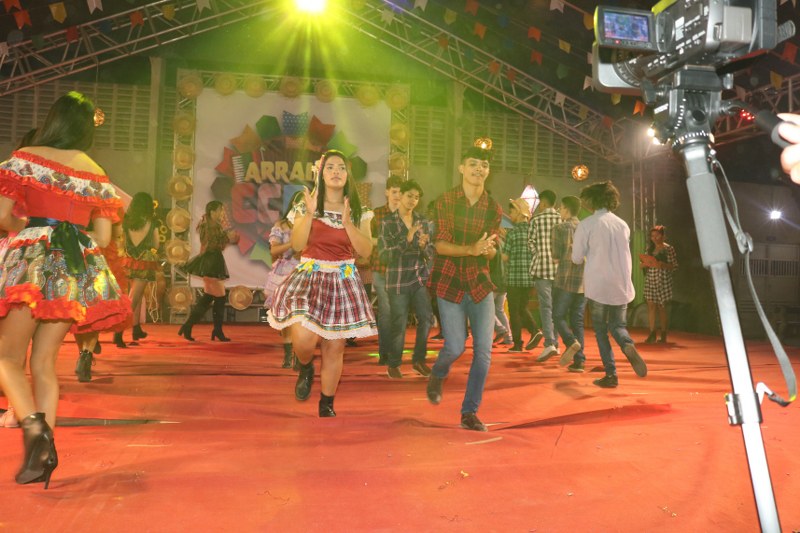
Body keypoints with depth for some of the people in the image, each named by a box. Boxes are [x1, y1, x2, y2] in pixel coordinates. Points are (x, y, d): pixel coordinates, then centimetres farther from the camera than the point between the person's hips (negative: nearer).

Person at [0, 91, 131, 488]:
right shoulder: (97, 173, 13)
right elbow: (103, 237, 11)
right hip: (79, 266, 4)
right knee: (44, 360, 11)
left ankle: (34, 426, -16)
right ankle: (45, 449, 7)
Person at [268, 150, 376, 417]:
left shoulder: (359, 211, 6)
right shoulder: (306, 206, 4)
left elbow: (366, 251, -2)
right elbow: (297, 244, -7)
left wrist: (348, 223, -14)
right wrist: (310, 213, -17)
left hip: (343, 281, 2)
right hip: (310, 276, -1)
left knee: (335, 347, 3)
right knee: (304, 339, -22)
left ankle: (326, 406, 21)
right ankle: (305, 368, 16)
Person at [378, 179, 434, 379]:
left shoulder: (422, 221, 7)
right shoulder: (387, 222, -5)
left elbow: (430, 255, 8)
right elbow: (384, 256, -14)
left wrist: (424, 245, -15)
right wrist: (407, 240, -24)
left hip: (420, 278, 4)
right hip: (398, 281, -4)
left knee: (426, 318, -6)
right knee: (399, 325, -1)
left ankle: (418, 360, 13)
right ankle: (393, 364, 18)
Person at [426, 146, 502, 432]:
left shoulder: (493, 208, 4)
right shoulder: (446, 200, -4)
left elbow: (491, 250, 6)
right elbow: (440, 245, -10)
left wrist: (489, 249, -19)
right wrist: (471, 249, -26)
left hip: (479, 282, 3)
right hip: (449, 282, -3)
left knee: (484, 351, -2)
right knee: (456, 347, -6)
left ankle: (469, 413, 14)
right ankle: (437, 376, 32)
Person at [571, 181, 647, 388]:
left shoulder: (586, 224, -8)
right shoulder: (623, 225, 6)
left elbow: (577, 258, -4)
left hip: (598, 285, -3)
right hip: (622, 285, 4)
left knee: (601, 329, 9)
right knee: (617, 325, 17)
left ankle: (611, 374, 4)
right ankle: (628, 345, -16)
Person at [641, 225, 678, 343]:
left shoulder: (668, 249, -4)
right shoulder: (650, 248, 12)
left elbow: (674, 266, -5)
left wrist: (662, 265, -21)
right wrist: (644, 264, -2)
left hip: (663, 280, -4)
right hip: (650, 279, 4)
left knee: (661, 307, 2)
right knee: (650, 305, -4)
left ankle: (663, 335, 13)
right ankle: (652, 334, -2)